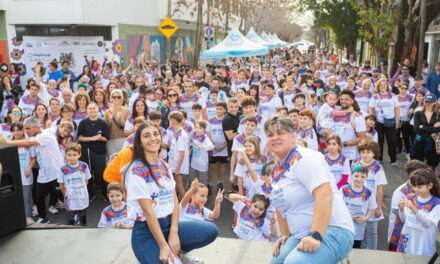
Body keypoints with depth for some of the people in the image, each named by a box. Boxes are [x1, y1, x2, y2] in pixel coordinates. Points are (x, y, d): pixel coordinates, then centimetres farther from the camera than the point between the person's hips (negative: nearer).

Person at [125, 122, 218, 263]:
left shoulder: (164, 166, 8)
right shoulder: (136, 170, -16)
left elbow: (174, 201, 3)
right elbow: (148, 211, -19)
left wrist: (173, 233, -10)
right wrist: (163, 246, -19)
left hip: (168, 224, 7)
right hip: (146, 232, -6)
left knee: (211, 231, -8)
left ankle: (177, 250, 11)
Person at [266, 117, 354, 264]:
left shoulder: (304, 158, -13)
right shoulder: (276, 171, 13)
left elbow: (324, 195, -25)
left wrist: (316, 236, -30)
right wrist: (285, 235, 15)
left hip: (332, 231, -9)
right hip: (302, 235, 9)